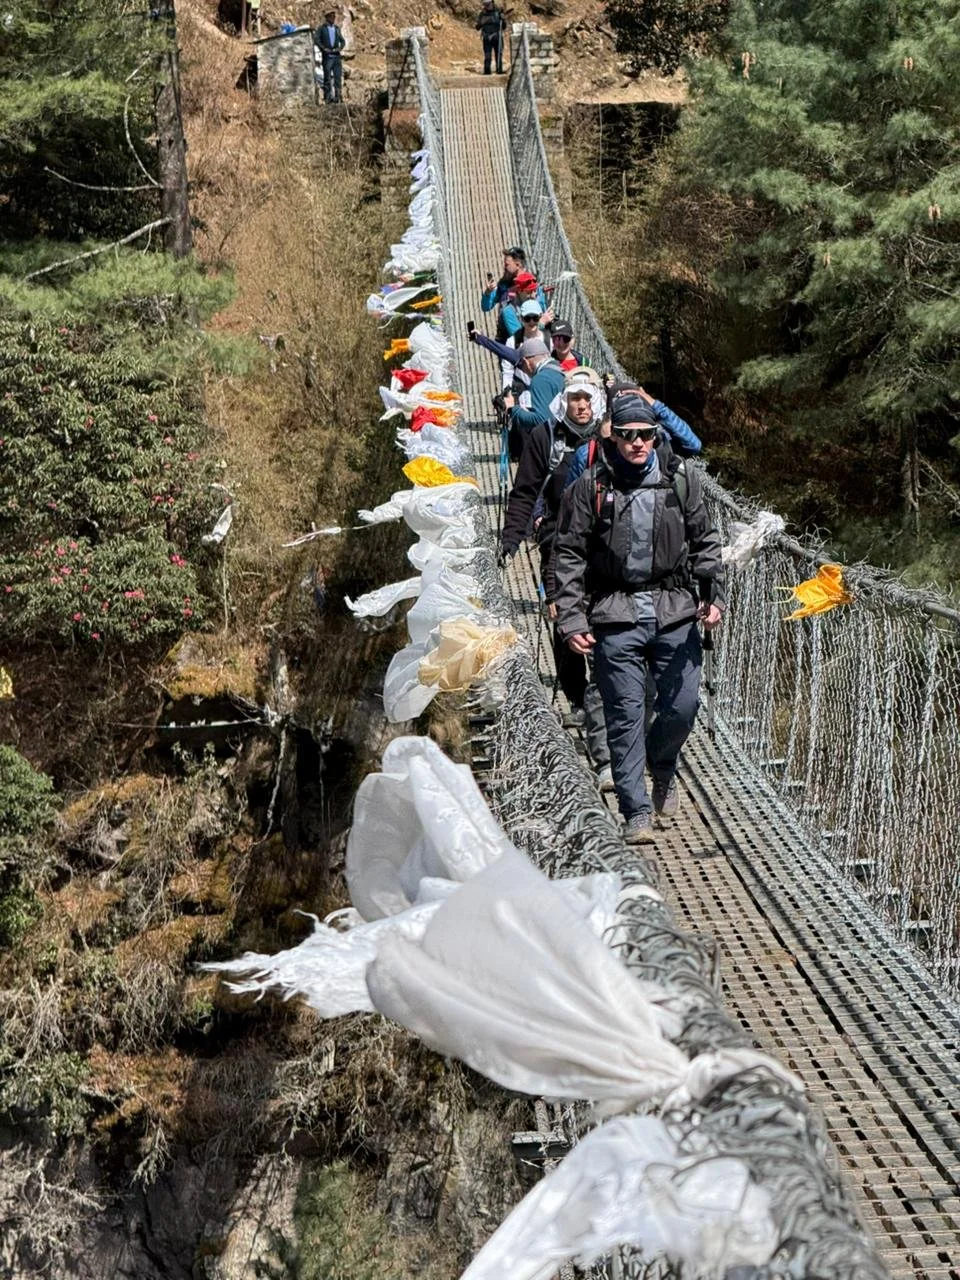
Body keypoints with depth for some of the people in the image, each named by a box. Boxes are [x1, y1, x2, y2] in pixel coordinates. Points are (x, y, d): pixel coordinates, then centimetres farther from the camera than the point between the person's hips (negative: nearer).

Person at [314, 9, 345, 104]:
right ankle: (327, 97, -5)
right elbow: (316, 39, -4)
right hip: (327, 56, -3)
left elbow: (342, 41, 16)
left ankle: (337, 96, -4)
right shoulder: (321, 28, 7)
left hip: (337, 56, 3)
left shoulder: (337, 28, 19)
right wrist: (323, 48, -15)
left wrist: (339, 48, -4)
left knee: (338, 77, -5)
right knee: (327, 77, -5)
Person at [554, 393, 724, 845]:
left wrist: (713, 595, 4)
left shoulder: (680, 478, 6)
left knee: (681, 705, 3)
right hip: (616, 616, -2)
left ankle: (663, 768, 36)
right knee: (626, 714, -2)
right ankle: (636, 811, 6)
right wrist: (571, 619, -6)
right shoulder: (590, 487, -1)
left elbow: (704, 541, 14)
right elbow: (569, 556, 1)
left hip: (676, 609, 2)